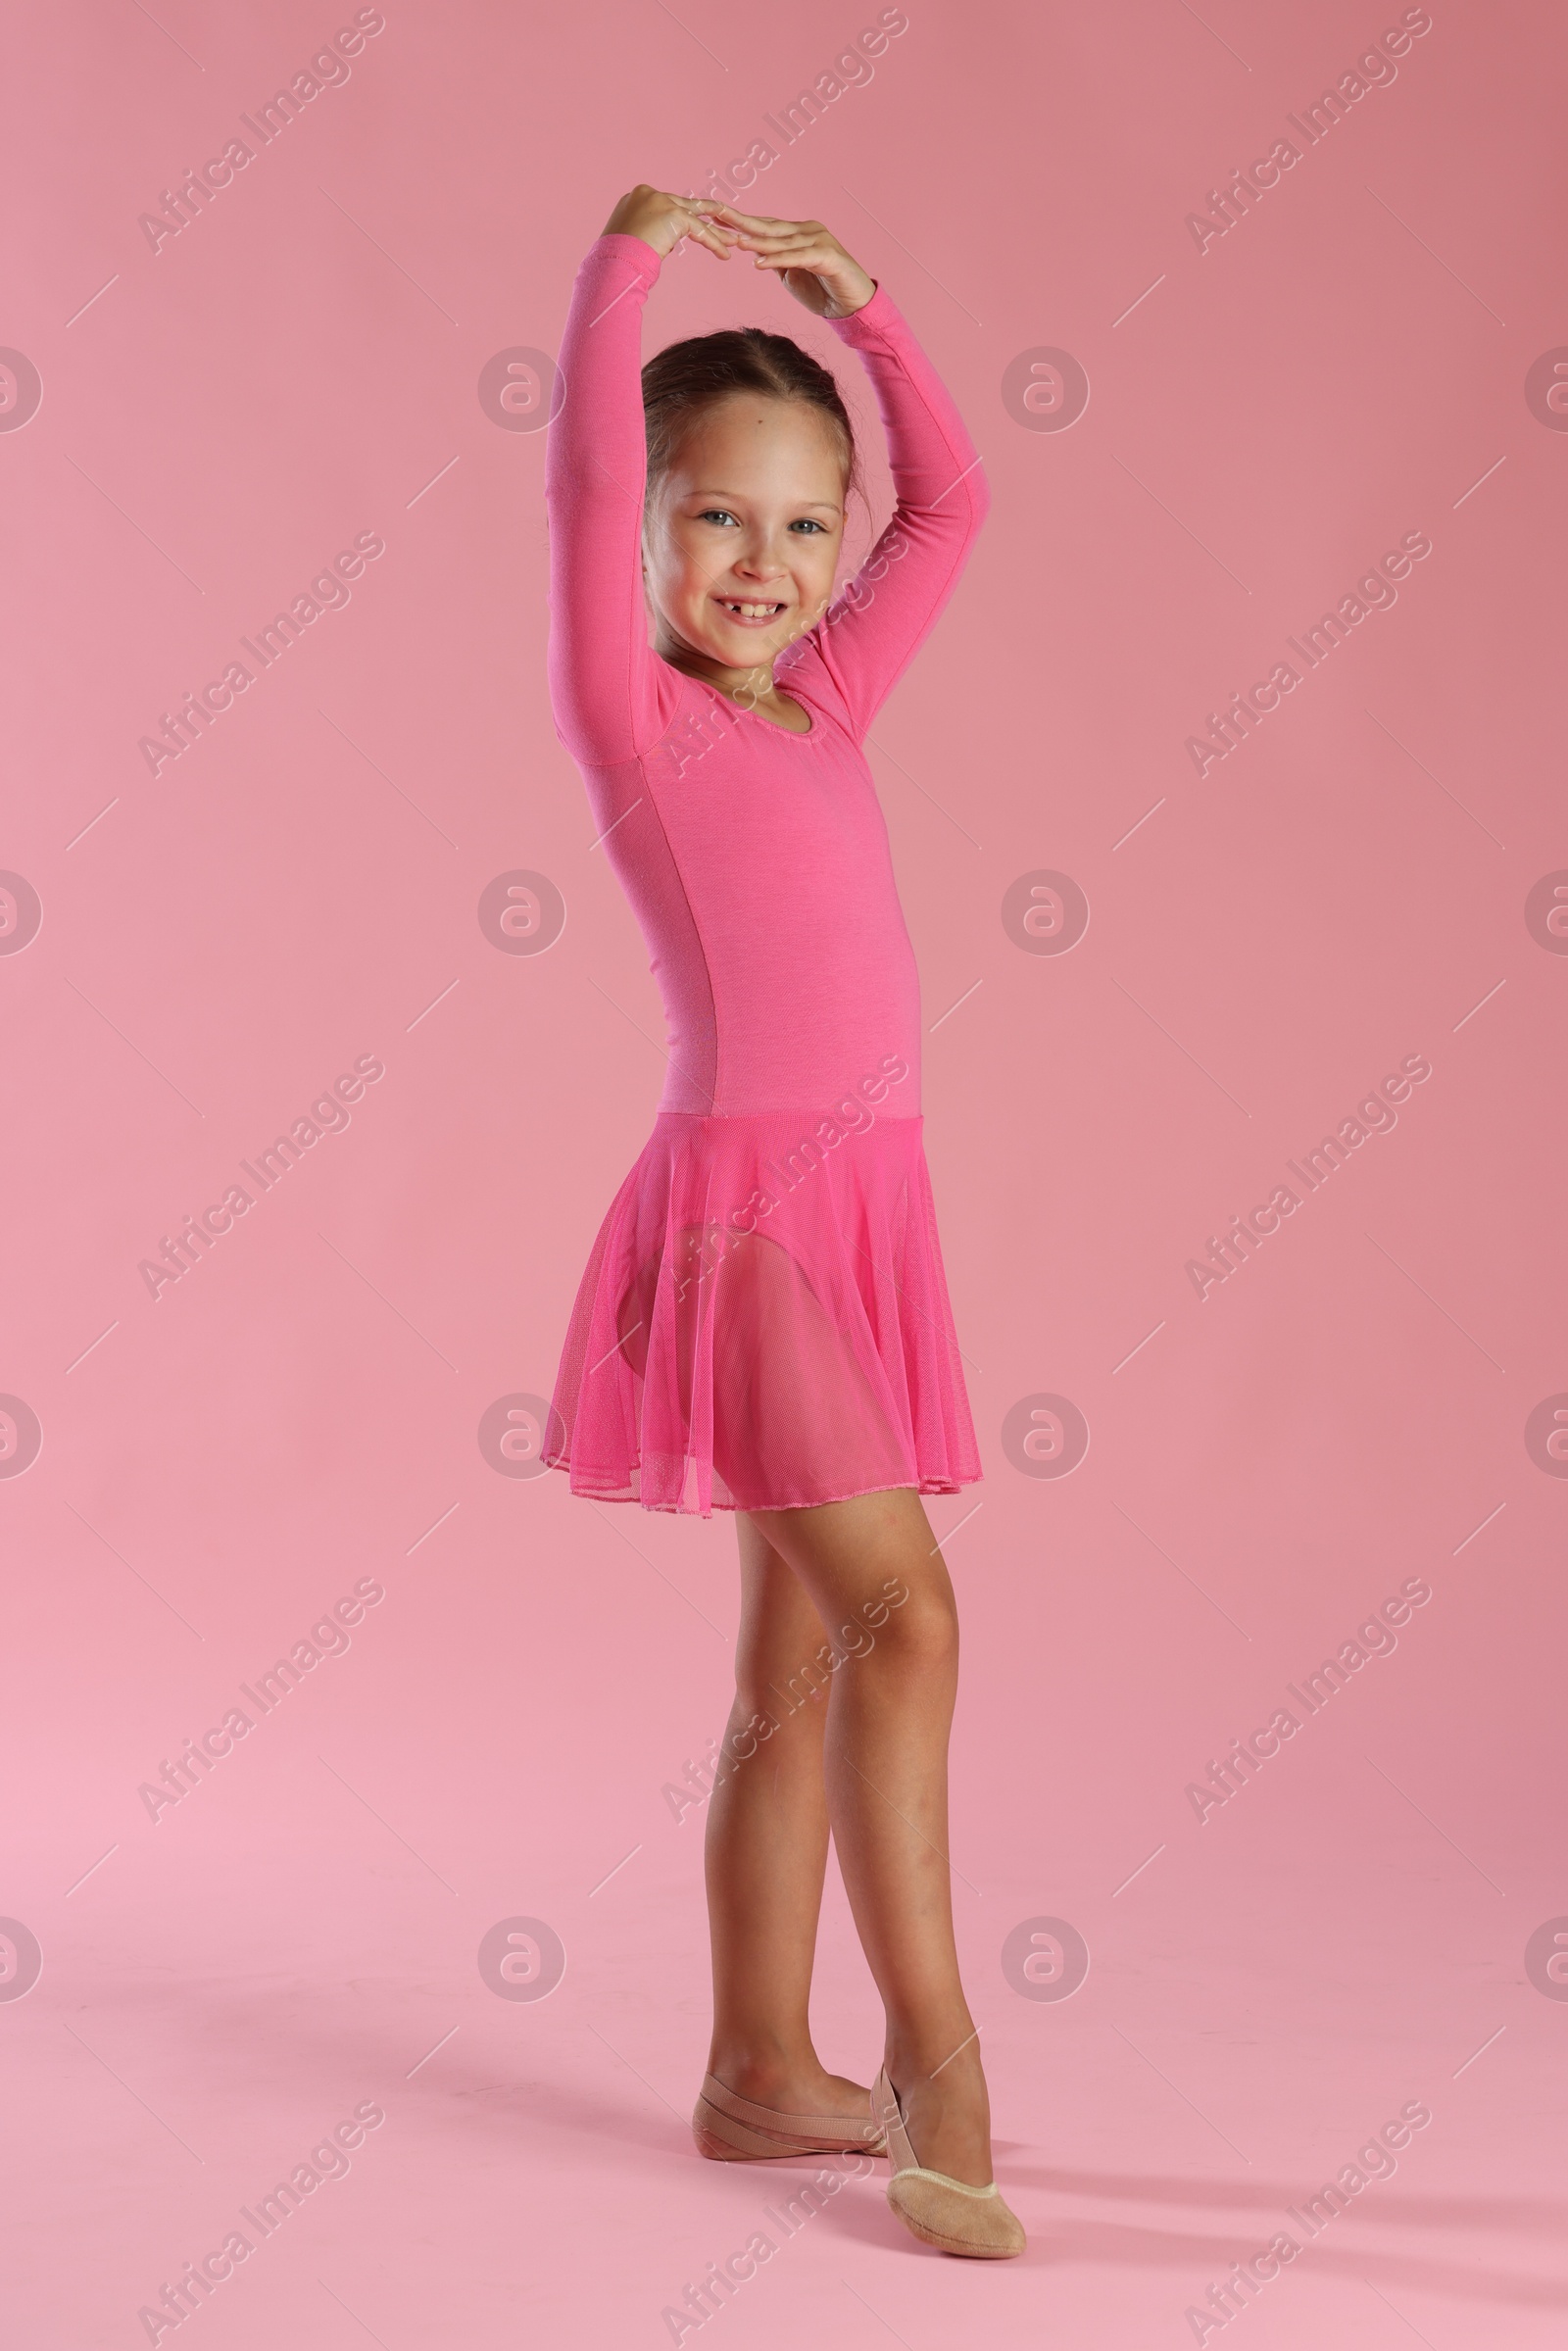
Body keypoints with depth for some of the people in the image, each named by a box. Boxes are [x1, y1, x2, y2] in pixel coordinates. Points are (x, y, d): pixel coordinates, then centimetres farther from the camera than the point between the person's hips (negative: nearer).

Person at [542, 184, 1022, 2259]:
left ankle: (763, 2070, 19)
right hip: (743, 1197, -7)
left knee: (800, 1661, 10)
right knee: (901, 1614, -14)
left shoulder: (823, 702, 15)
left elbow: (954, 503, 22)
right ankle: (934, 2051, -3)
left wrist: (856, 304, 19)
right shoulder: (631, 711, -2)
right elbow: (583, 477, -14)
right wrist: (633, 254, -7)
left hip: (862, 1209, 7)